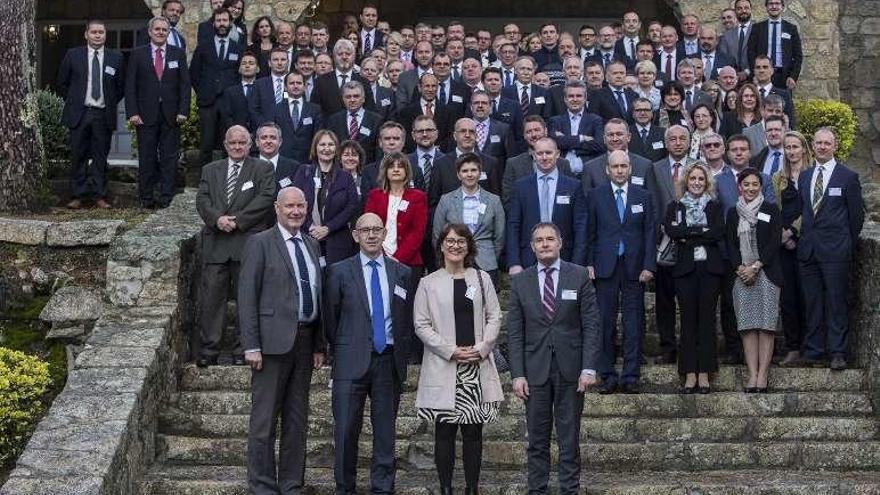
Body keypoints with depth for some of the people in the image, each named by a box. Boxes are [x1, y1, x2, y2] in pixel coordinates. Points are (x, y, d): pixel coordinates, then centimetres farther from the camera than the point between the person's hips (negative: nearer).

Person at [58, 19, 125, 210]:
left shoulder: (116, 57, 5)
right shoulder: (73, 55, 3)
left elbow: (121, 86, 12)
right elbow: (63, 82, 11)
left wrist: (111, 104, 7)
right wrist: (72, 102, 8)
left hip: (103, 115, 1)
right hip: (79, 114, 0)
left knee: (100, 157, 4)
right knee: (78, 156, 2)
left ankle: (99, 196, 10)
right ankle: (77, 195, 8)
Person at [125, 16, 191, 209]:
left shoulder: (178, 54, 7)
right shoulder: (137, 54, 5)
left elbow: (185, 84, 4)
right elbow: (130, 85, 1)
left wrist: (183, 111, -6)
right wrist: (132, 112, -7)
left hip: (171, 115, 1)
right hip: (146, 114, -1)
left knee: (169, 157, 1)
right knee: (146, 158, 1)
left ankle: (165, 197, 6)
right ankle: (146, 198, 7)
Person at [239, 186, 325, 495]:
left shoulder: (311, 245, 15)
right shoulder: (260, 244, -4)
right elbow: (247, 296, -8)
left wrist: (319, 345, 13)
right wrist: (251, 345, -14)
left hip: (304, 341, 6)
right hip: (274, 341, -6)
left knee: (297, 420, 12)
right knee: (264, 419, -1)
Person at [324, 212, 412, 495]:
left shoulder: (402, 274, 9)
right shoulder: (340, 272, 3)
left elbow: (408, 318, 14)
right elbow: (330, 318, 7)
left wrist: (401, 350, 6)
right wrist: (342, 350, 8)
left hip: (389, 361, 2)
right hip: (352, 362, -2)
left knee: (385, 430, 5)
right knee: (346, 430, -2)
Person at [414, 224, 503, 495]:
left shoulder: (481, 279, 9)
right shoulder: (429, 283, 2)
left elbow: (494, 317, 8)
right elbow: (422, 325, -1)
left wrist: (482, 348, -7)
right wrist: (451, 351, -10)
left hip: (477, 366, 2)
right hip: (443, 368, -2)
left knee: (473, 431, 4)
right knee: (445, 431, 1)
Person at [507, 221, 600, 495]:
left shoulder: (579, 276, 1)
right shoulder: (520, 281, 5)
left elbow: (591, 325, -1)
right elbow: (515, 332, 3)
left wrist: (589, 368, -9)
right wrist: (517, 374, -4)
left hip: (570, 369, -1)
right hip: (535, 369, 1)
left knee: (569, 438, 4)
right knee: (537, 439, 7)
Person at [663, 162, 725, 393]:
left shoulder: (714, 207, 11)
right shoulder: (675, 207, 11)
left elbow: (719, 233, -6)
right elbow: (670, 230, -7)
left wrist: (687, 235, -8)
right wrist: (701, 230, -10)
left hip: (710, 268, 0)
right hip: (685, 268, 0)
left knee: (707, 319, -1)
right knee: (688, 320, -2)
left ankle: (704, 374, 2)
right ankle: (690, 374, 1)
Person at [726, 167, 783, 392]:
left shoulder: (771, 210, 6)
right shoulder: (733, 213, 14)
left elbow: (775, 242, -2)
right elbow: (730, 245, 9)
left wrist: (756, 267, -11)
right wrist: (740, 268, -8)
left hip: (767, 273, -2)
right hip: (742, 275, 2)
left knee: (766, 325, -8)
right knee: (747, 326, -4)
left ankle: (762, 376, -9)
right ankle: (752, 376, -6)